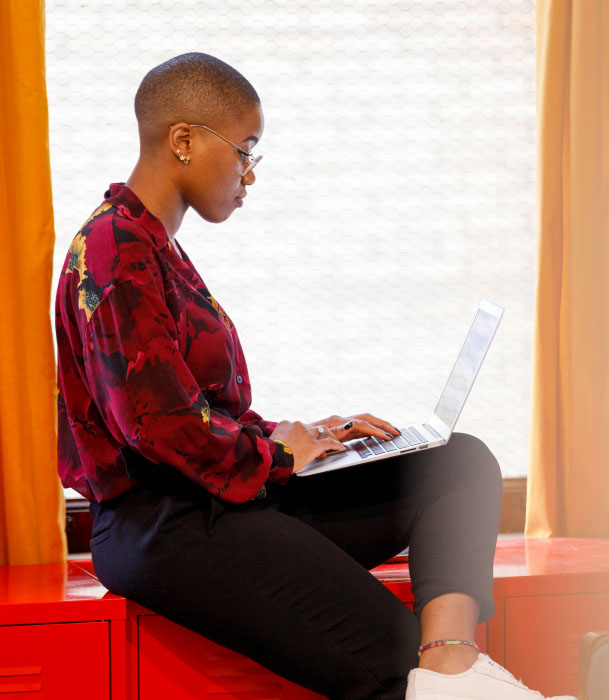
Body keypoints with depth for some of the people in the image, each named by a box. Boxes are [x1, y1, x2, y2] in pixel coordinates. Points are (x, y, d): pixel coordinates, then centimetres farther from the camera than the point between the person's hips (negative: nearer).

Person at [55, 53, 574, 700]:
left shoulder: (156, 249, 22)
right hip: (163, 523, -10)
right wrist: (274, 453, -7)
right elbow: (158, 422, -21)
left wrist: (301, 435, 9)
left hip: (222, 495, 11)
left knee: (461, 464, -4)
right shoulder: (116, 250, -11)